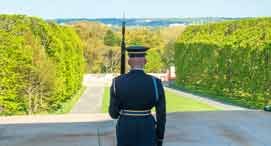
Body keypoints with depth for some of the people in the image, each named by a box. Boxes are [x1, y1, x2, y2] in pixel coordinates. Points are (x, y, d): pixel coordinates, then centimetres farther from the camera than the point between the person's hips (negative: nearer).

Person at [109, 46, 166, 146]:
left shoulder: (117, 82, -10)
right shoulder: (156, 83, -11)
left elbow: (113, 113, -4)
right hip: (147, 131, -1)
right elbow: (161, 114, -6)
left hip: (125, 130, 1)